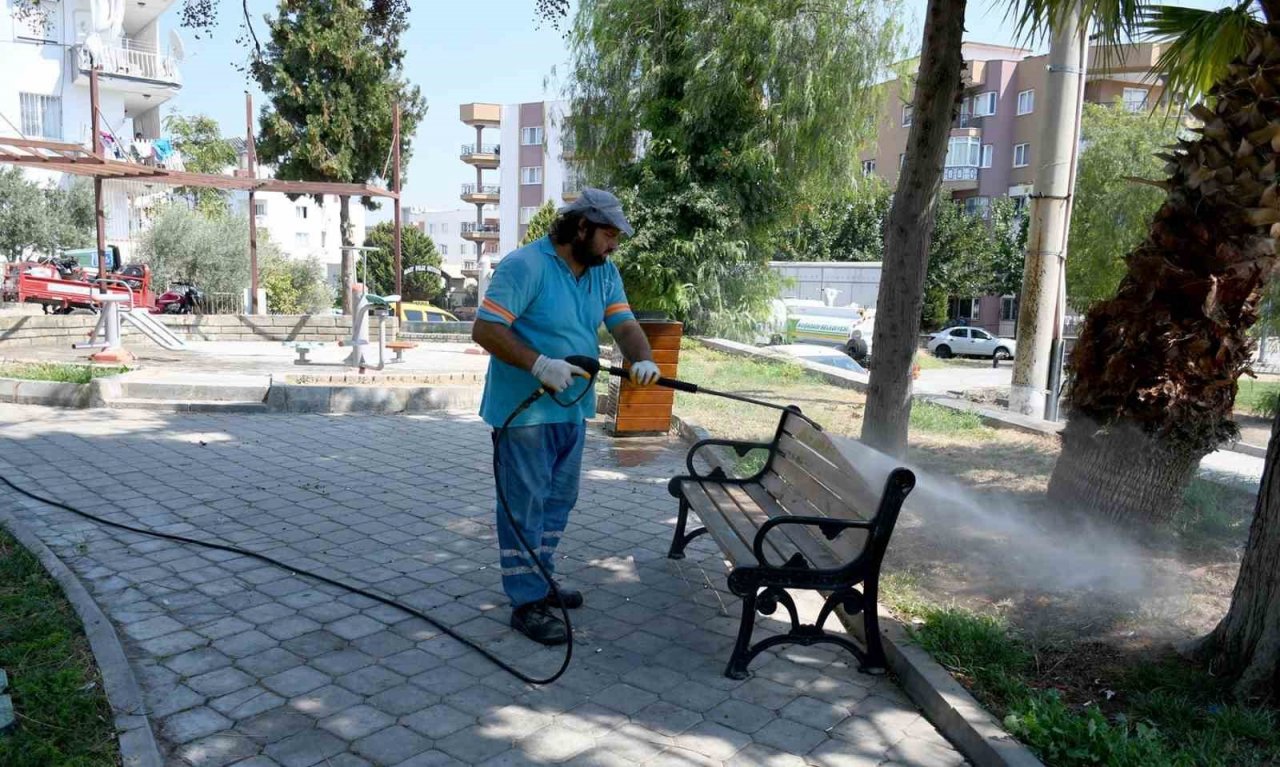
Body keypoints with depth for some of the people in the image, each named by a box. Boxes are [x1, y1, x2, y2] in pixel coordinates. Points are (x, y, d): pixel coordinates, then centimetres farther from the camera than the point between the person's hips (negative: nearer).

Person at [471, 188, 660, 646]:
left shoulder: (604, 271, 6)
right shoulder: (525, 266, -17)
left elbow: (623, 323, 0)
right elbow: (485, 330, -20)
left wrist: (642, 359, -22)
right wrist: (540, 364, -30)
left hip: (573, 409, 8)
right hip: (524, 411, -8)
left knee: (559, 501, 19)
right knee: (525, 505, 1)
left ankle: (540, 581, 36)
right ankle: (527, 603, 12)